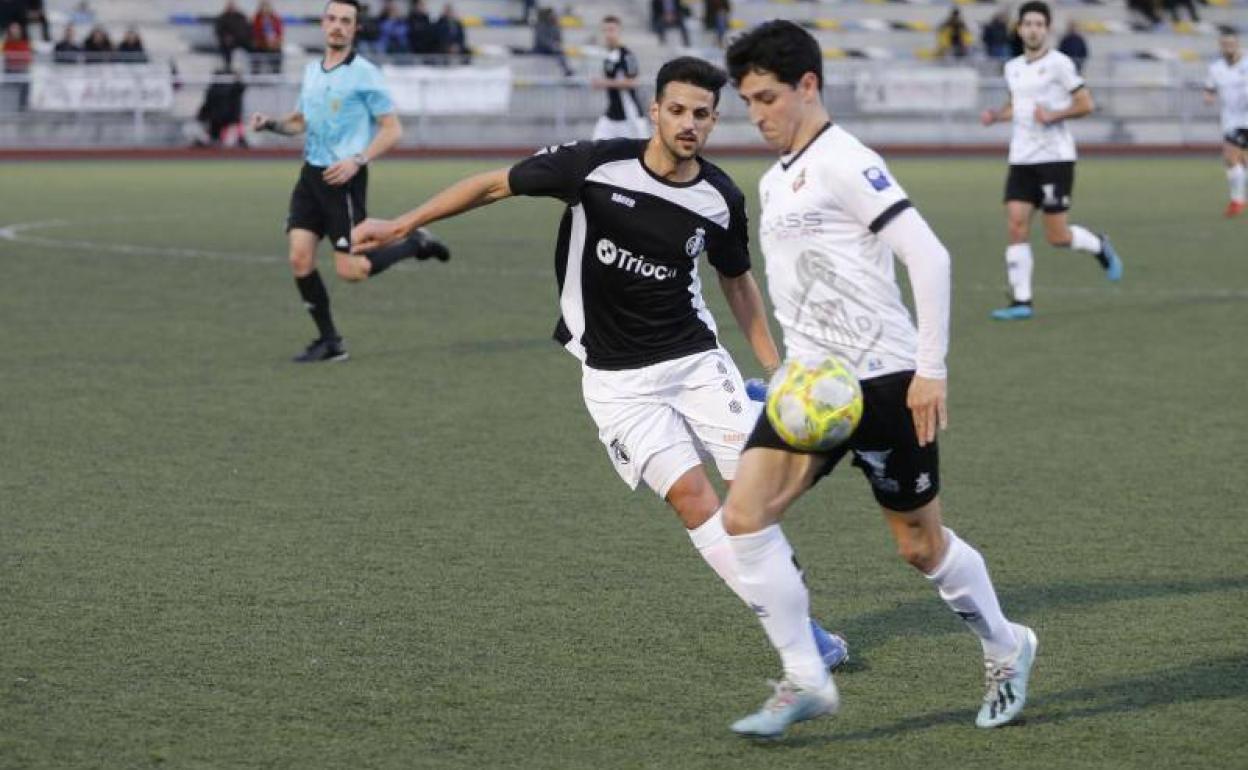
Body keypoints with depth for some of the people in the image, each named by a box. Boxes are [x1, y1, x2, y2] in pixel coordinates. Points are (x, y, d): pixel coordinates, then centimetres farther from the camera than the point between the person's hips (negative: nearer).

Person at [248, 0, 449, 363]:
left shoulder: (364, 74, -9)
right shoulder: (312, 71, 11)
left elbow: (392, 129, -9)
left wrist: (358, 161, -21)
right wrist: (270, 123, 4)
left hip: (344, 179, -6)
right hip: (311, 174, 6)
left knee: (350, 271, -6)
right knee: (300, 258, -6)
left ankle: (415, 244, 18)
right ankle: (329, 342, 6)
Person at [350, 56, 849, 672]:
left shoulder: (721, 199, -3)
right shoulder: (598, 165, -14)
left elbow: (737, 281, 15)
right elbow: (497, 184, -5)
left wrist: (775, 367, 13)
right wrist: (401, 225, -8)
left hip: (696, 357, 3)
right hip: (617, 378, -3)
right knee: (690, 492, -16)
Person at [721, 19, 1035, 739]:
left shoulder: (844, 163, -13)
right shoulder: (775, 181, 15)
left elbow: (929, 256, -18)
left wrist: (931, 370, -20)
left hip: (883, 378, -8)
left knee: (921, 543, 4)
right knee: (745, 513, -9)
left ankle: (1007, 651, 29)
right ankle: (806, 681, -4)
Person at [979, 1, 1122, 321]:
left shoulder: (1059, 63, -6)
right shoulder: (1013, 68, 13)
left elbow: (1086, 104, -6)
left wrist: (1055, 115, -20)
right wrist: (995, 115, 8)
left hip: (1055, 157, -5)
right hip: (1021, 159, 6)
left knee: (1057, 237, -5)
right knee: (1016, 225, -7)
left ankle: (1099, 246, 27)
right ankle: (1021, 301, -5)